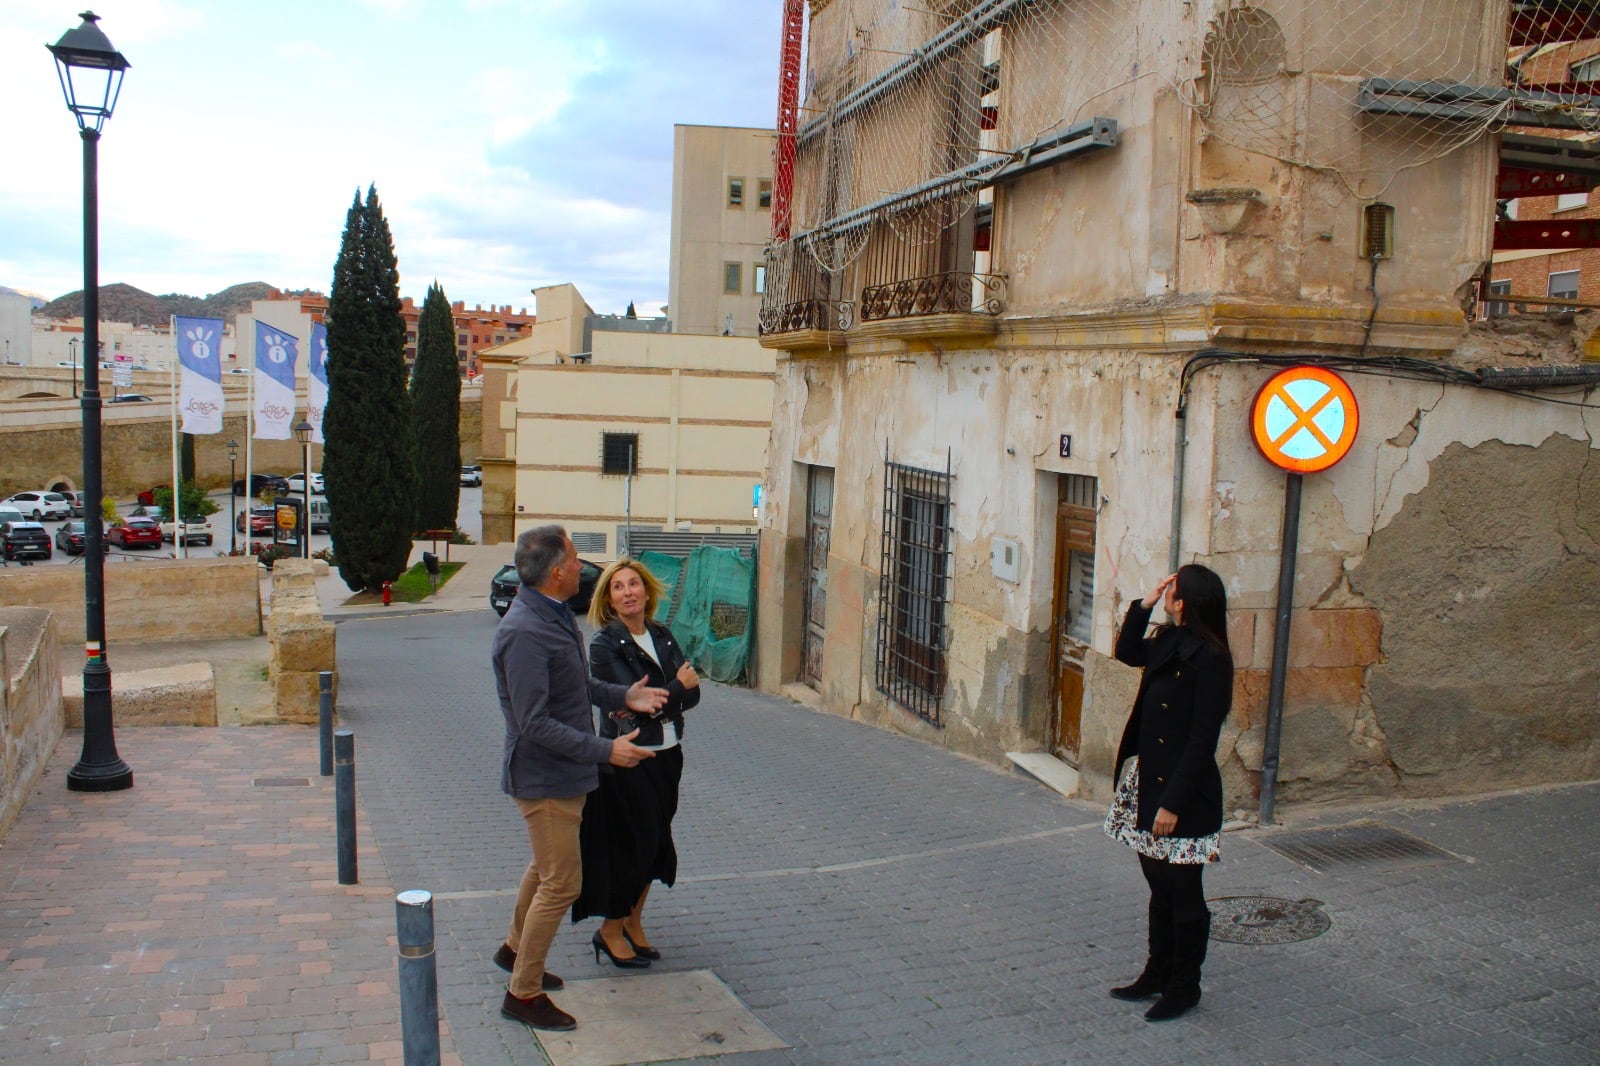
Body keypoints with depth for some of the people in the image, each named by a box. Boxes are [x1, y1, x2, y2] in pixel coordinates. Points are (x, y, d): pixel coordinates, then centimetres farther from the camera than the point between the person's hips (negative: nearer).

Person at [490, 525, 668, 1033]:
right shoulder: (524, 633, -27)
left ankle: (515, 948, 46)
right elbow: (535, 724, -28)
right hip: (544, 777, -10)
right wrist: (606, 750, -26)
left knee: (547, 867, 26)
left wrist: (623, 695, 5)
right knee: (561, 882, -2)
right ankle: (524, 993, 12)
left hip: (563, 775, 10)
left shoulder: (555, 616, 6)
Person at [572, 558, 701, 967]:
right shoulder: (604, 643, -12)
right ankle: (610, 932, 20)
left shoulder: (662, 636, 6)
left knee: (654, 844, 14)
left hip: (667, 755, 6)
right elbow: (626, 703, -20)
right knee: (627, 845, 2)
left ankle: (633, 922, 32)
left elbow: (691, 694, -1)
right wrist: (676, 687, -11)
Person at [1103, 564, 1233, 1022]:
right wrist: (1143, 605, 9)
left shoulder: (1208, 659, -20)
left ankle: (1184, 987, 22)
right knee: (1160, 889, 19)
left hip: (1184, 795, -9)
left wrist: (1173, 803, -20)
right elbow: (1127, 653, 24)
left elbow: (1202, 741, -21)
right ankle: (1158, 973, 33)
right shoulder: (1168, 643, 5)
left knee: (1183, 895, 7)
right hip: (1150, 782, 9)